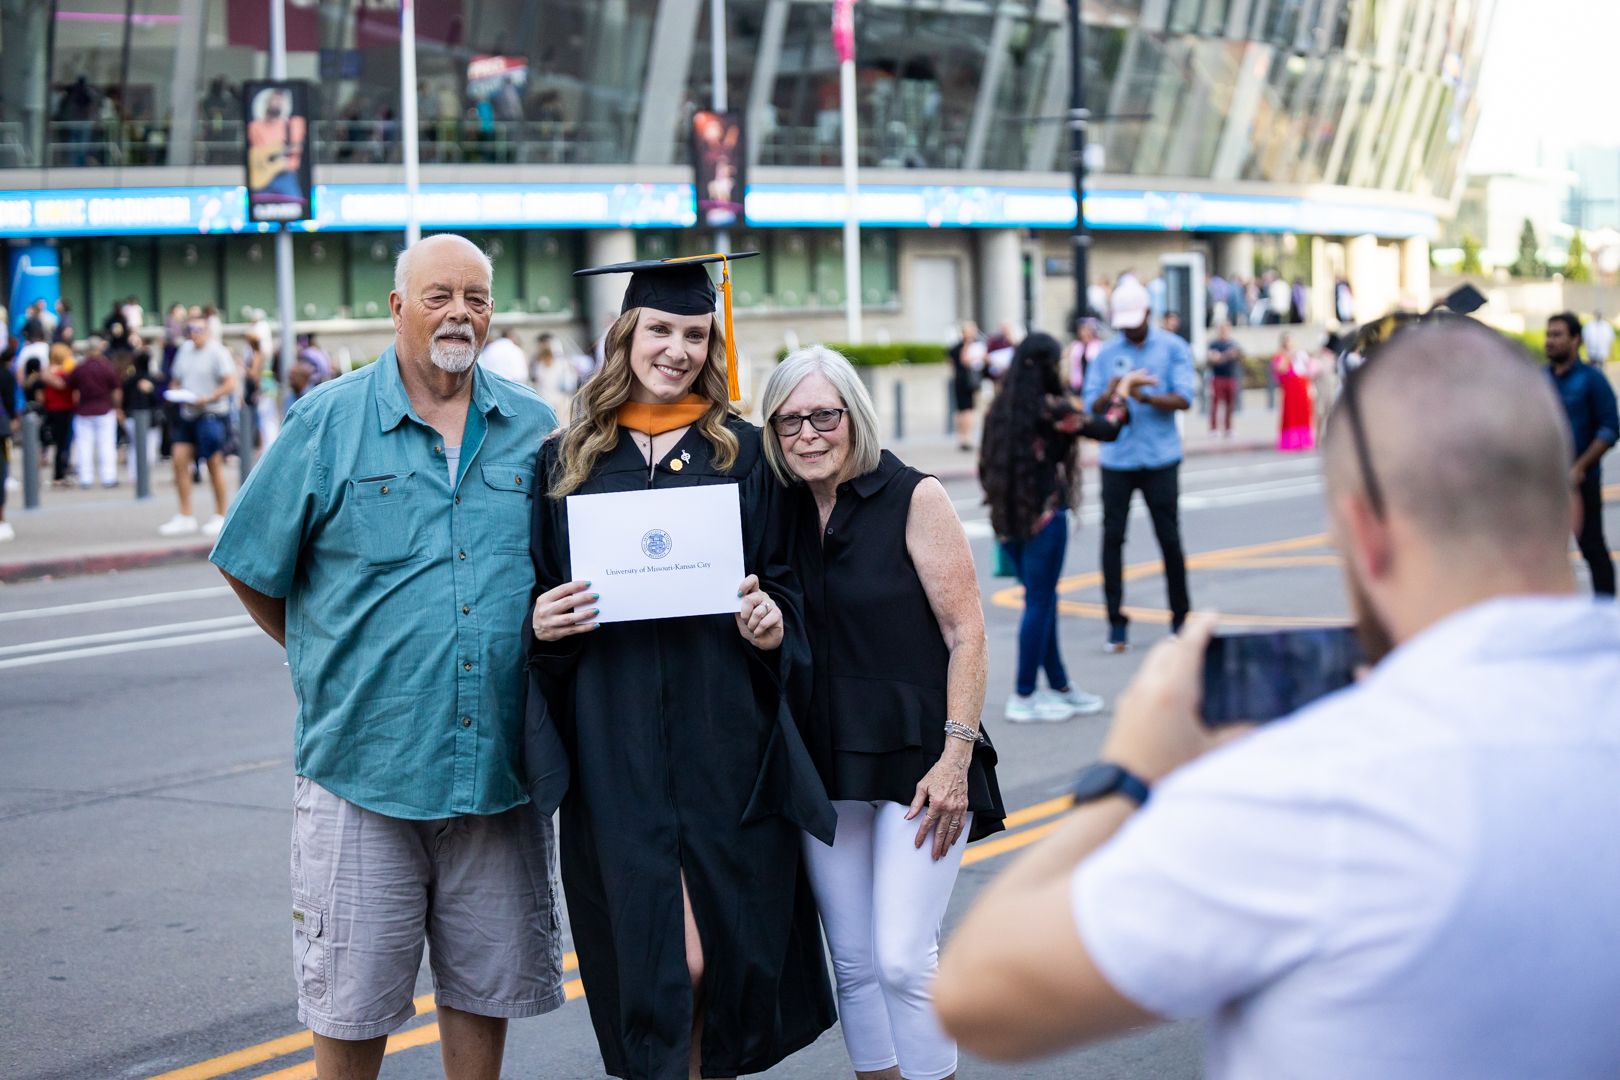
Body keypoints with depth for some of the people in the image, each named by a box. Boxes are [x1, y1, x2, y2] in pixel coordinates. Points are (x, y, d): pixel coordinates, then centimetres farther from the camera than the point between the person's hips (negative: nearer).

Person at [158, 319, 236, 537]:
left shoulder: (217, 352, -6)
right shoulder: (184, 350, 13)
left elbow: (230, 384, -11)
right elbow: (175, 380, 22)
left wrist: (208, 398, -19)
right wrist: (174, 392, 0)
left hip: (211, 414, -6)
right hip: (188, 414, 6)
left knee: (214, 465, -1)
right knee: (179, 459, -3)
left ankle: (220, 517, 11)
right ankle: (185, 516, 6)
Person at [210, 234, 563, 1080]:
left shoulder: (532, 429, 6)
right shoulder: (327, 422, -2)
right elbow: (252, 568, 5)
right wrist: (330, 664, 7)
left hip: (500, 767, 3)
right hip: (364, 765, -2)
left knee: (485, 989, 13)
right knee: (351, 1007, 5)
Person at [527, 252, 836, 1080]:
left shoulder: (742, 453, 7)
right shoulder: (568, 459, 8)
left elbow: (786, 582, 8)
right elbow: (539, 590, 12)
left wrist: (771, 624, -12)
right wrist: (542, 622, -9)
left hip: (724, 739, 0)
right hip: (617, 743, 0)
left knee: (725, 942, 3)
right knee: (659, 955, -5)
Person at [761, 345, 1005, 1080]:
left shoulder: (914, 499, -7)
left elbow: (966, 633, -9)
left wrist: (955, 757, -14)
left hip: (914, 759, -5)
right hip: (824, 766, 5)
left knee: (903, 959, -10)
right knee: (853, 963, 8)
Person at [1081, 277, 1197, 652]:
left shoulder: (1173, 348, 3)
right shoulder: (1107, 353, 8)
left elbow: (1184, 398, -7)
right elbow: (1092, 405, 3)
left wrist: (1145, 397, -22)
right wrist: (1109, 395, -19)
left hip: (1161, 458, -1)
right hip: (1116, 458, 1)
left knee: (1169, 538, 2)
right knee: (1112, 537, -3)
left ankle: (1180, 617, 15)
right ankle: (1116, 622, 3)